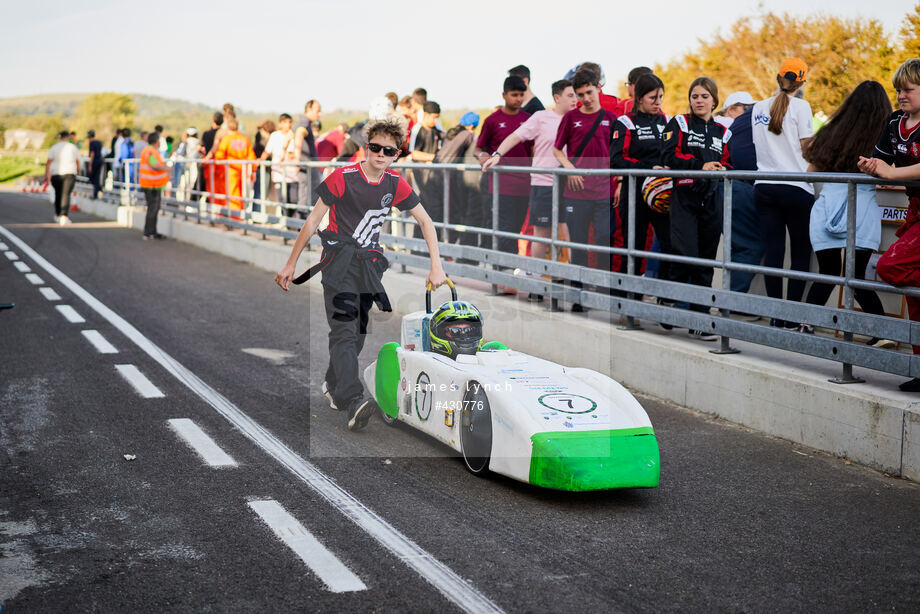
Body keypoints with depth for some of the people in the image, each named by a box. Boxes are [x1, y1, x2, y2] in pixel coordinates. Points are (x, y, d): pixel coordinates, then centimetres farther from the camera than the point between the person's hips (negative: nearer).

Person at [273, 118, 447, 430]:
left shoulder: (395, 185, 2)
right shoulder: (342, 178, -11)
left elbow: (425, 221, 9)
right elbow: (312, 221, -5)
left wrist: (436, 266, -1)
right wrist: (291, 264, -2)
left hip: (369, 262, 5)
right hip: (339, 261, -5)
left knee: (358, 332, 9)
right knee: (344, 331, -18)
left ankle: (333, 386, 31)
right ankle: (354, 401, -33)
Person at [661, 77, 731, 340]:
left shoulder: (722, 132, 16)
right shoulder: (679, 123, 4)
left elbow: (728, 163, 20)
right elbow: (669, 156, -8)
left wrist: (720, 168, -3)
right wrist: (700, 165, -16)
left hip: (711, 200, 4)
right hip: (684, 197, -4)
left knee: (705, 261, 4)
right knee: (685, 255, -16)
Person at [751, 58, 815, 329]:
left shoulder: (759, 108, 11)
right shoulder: (799, 106, -4)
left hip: (764, 186, 5)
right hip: (795, 187, -5)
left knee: (772, 251, 4)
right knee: (800, 253, 1)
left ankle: (776, 316, 3)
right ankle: (793, 318, -3)